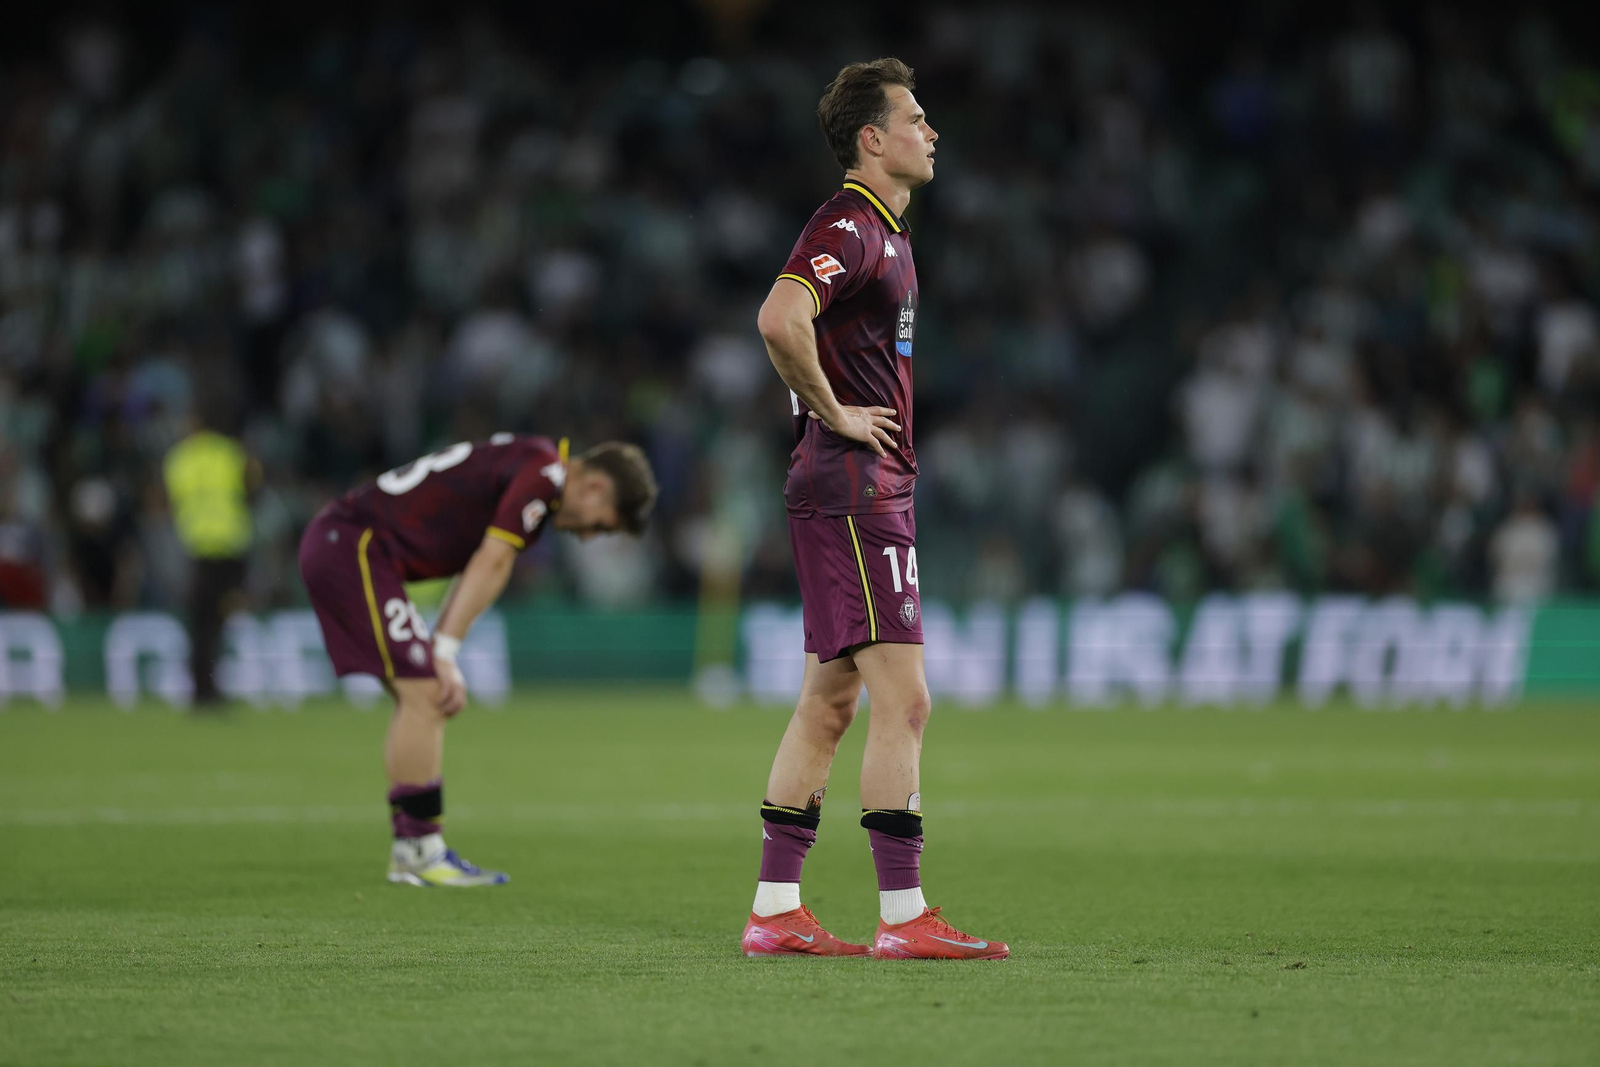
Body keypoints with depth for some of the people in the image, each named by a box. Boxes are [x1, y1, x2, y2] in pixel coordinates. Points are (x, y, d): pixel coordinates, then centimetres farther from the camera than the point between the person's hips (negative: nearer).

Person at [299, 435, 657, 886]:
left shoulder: (535, 469, 18)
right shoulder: (543, 472, -13)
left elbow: (477, 570, 17)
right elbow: (491, 565, -17)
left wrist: (439, 653, 8)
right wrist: (445, 654, -17)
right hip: (355, 546, -11)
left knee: (424, 697, 12)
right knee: (424, 696, -12)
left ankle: (410, 849, 12)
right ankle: (418, 851, -9)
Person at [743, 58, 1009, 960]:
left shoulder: (887, 232, 19)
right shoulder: (848, 227, -14)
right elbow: (780, 319, -32)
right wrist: (833, 412, -20)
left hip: (876, 490, 10)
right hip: (854, 488, -10)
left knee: (830, 702, 10)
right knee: (903, 699, -11)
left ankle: (776, 912, 12)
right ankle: (903, 917, -10)